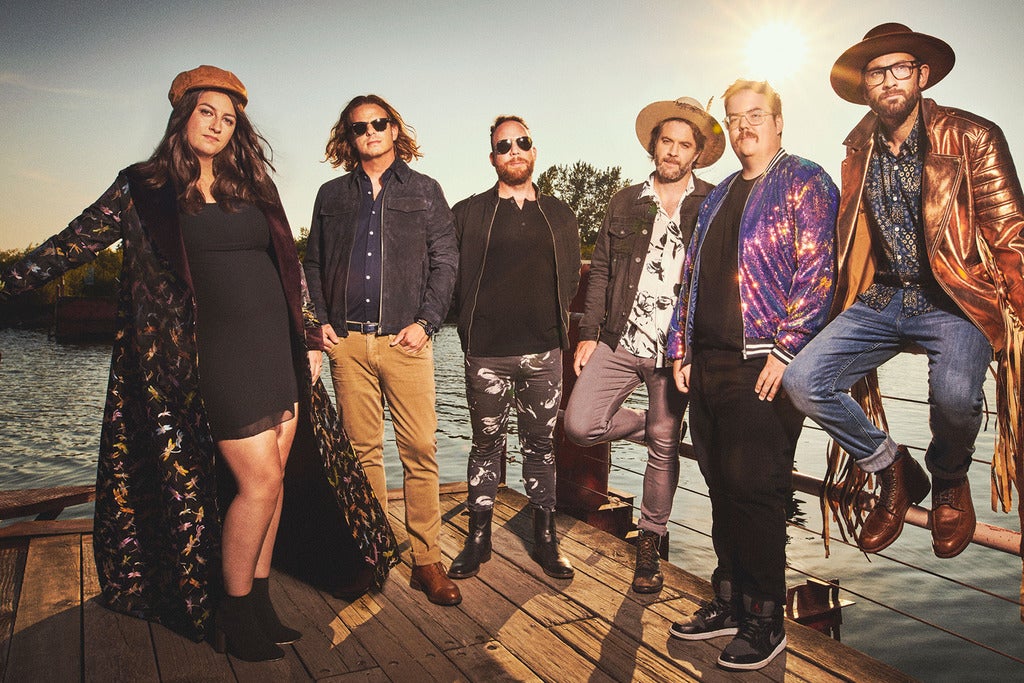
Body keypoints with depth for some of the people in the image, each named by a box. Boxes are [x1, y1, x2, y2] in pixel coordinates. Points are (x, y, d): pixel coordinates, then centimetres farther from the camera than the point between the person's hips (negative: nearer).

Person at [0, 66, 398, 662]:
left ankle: (259, 605, 20)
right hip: (220, 355, -4)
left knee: (271, 480, 6)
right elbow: (76, 243, 7)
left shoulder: (252, 187, 13)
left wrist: (310, 336, 11)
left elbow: (290, 266, 14)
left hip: (279, 349, 5)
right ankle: (233, 620, 11)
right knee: (260, 482, -8)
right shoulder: (143, 189, 4)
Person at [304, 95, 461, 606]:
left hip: (405, 338, -2)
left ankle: (425, 560, 5)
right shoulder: (332, 195, 16)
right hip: (348, 340, 2)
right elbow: (313, 263, 19)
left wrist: (426, 320, -6)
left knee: (420, 450, -4)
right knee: (363, 449, 5)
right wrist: (321, 319, 5)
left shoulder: (423, 190, 11)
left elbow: (446, 260, 6)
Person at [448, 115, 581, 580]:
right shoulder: (468, 212, 7)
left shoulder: (560, 215, 14)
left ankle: (544, 539, 21)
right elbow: (453, 277, 4)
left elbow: (571, 279, 15)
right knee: (486, 445, 7)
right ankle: (478, 539, 20)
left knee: (541, 445, 9)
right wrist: (473, 329, 0)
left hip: (544, 351, 2)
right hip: (487, 353, -2)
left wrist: (551, 324, 6)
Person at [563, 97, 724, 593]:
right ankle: (649, 426, 21)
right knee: (580, 425, -9)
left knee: (664, 449, 5)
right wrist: (589, 333, 4)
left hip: (676, 348, -2)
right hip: (619, 342, 3)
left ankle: (650, 543, 25)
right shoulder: (625, 203, 10)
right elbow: (601, 271, 11)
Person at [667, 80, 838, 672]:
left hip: (763, 367, -7)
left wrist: (786, 351, -18)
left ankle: (765, 622, 14)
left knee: (755, 494, -2)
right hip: (709, 366, 7)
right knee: (723, 489, 13)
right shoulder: (720, 195, 21)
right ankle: (729, 603, 27)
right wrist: (683, 349, 13)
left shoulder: (805, 182, -1)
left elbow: (815, 273, -12)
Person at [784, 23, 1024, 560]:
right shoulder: (857, 154, 12)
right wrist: (844, 306, 12)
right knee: (802, 381, -18)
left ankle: (949, 482, 5)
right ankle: (893, 471, 8)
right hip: (878, 299, 4)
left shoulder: (972, 138, -1)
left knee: (954, 393, -34)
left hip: (954, 299, -4)